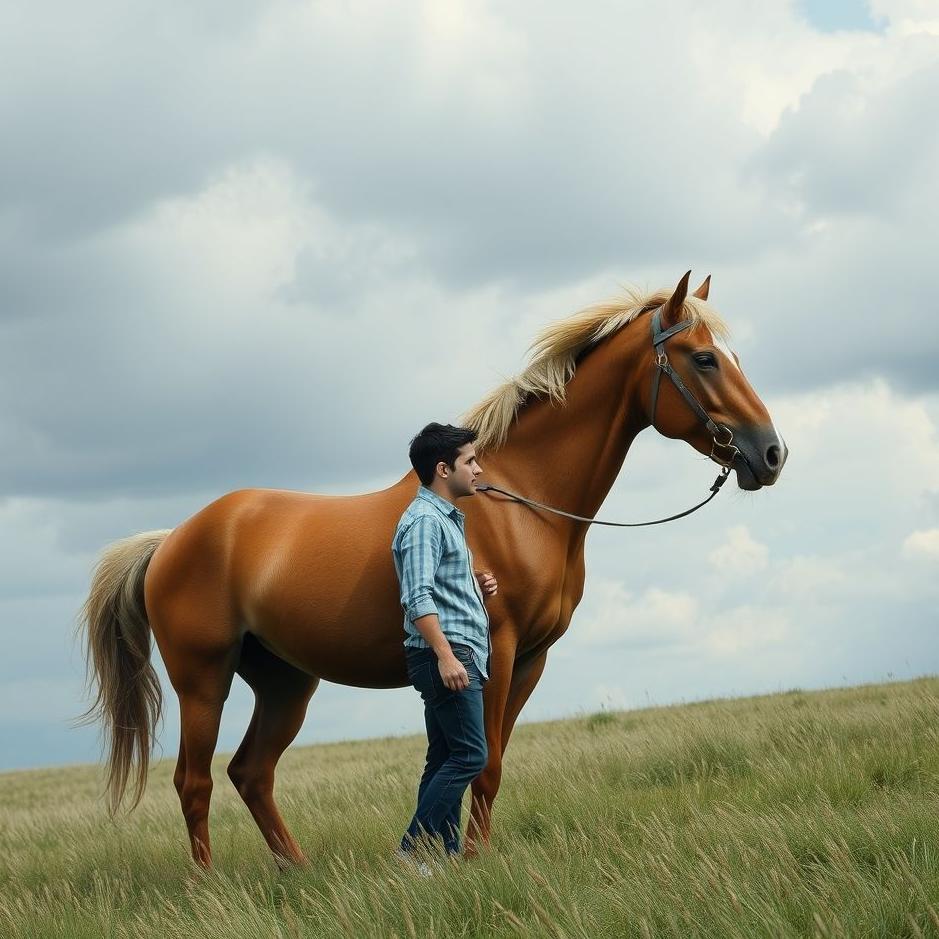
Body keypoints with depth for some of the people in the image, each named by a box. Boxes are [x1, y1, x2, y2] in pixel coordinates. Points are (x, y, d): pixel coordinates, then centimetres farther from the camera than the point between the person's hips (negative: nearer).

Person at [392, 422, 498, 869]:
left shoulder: (447, 518, 20)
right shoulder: (423, 520, -13)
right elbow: (418, 596, -23)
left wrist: (477, 584, 13)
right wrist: (445, 655, -30)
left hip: (460, 654, 11)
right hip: (447, 653, -11)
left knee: (446, 760, 10)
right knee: (470, 754, -13)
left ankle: (443, 856, 12)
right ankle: (412, 851, -13)